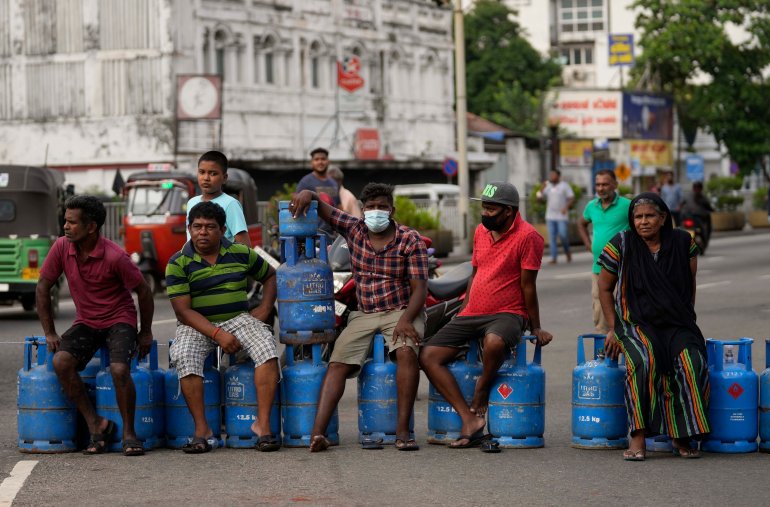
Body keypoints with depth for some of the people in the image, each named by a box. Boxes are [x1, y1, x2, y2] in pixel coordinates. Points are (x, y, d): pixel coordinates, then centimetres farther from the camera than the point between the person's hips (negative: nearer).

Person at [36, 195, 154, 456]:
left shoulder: (115, 256, -21)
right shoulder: (62, 248, -8)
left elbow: (143, 292, -8)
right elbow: (43, 288, 2)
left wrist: (145, 332, -1)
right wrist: (49, 333, 0)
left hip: (119, 320, -4)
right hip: (85, 322, 4)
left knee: (119, 369, -30)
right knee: (61, 361, -24)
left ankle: (129, 433, -9)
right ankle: (96, 425, -13)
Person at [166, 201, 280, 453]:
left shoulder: (241, 253, 5)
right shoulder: (179, 263, -4)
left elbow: (270, 276, 21)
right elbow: (183, 310, -11)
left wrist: (264, 309, 3)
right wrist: (218, 335, -22)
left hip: (239, 318, 2)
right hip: (197, 325, -2)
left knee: (267, 347, -28)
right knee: (184, 357, -33)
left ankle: (263, 423, -26)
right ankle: (201, 429, -27)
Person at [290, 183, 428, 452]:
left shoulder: (410, 240, -4)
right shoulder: (354, 229, 6)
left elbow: (419, 288, -9)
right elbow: (321, 207, 12)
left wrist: (406, 320, -25)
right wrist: (307, 194, -13)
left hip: (401, 310, -4)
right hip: (364, 315, 4)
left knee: (406, 351, -32)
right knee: (337, 363, -15)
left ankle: (403, 430, -31)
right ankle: (318, 432, -27)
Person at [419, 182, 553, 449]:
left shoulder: (527, 237, -9)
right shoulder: (481, 232, 13)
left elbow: (527, 286, -8)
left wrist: (535, 328, -3)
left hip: (507, 314, -7)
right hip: (472, 314, 7)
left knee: (494, 341, -42)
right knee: (428, 356, -11)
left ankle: (481, 396, -12)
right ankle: (470, 420, -19)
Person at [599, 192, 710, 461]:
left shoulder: (683, 242, 3)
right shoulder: (621, 245, -2)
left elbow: (690, 285, 14)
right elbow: (605, 289, 5)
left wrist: (687, 319, 6)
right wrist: (614, 328, -2)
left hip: (676, 324, 2)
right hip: (636, 322, -2)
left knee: (691, 361, -28)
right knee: (643, 361, -34)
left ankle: (682, 436, -15)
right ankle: (638, 436, -31)